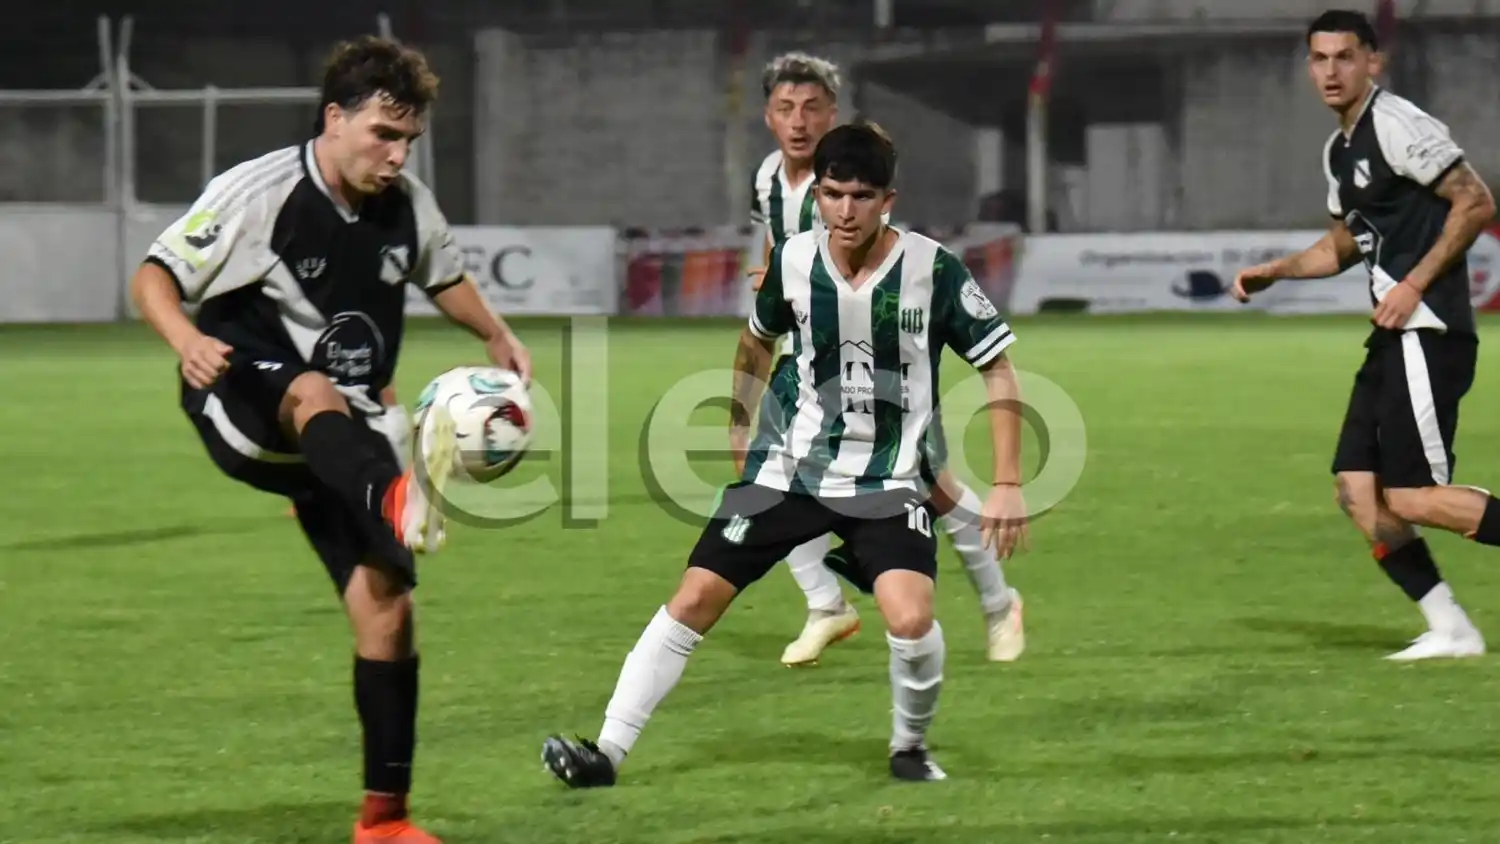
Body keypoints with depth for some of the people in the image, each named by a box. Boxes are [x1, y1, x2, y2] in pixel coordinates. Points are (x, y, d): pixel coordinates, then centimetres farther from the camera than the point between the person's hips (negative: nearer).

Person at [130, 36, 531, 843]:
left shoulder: (407, 205, 3)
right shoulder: (259, 193, -14)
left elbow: (445, 277, 22)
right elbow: (154, 276, -12)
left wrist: (496, 336, 3)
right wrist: (188, 340, -33)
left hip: (337, 440, 6)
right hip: (242, 405, -6)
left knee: (387, 608, -4)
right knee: (318, 395, -42)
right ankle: (398, 506, -77)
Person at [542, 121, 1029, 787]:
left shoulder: (932, 270, -15)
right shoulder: (794, 262, -6)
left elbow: (998, 368, -7)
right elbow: (758, 338, 17)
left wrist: (1008, 484, -10)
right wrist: (738, 425, 22)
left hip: (888, 481, -3)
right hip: (788, 467, 3)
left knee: (910, 617, -24)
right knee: (695, 598, -5)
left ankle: (910, 748, 5)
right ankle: (607, 752, 3)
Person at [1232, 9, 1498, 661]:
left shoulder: (1396, 125, -11)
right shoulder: (1340, 149, 18)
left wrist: (1414, 285, -17)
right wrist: (1273, 272, 17)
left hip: (1428, 332, -10)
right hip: (1393, 338, 10)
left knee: (1409, 496, -13)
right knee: (1357, 490, 2)